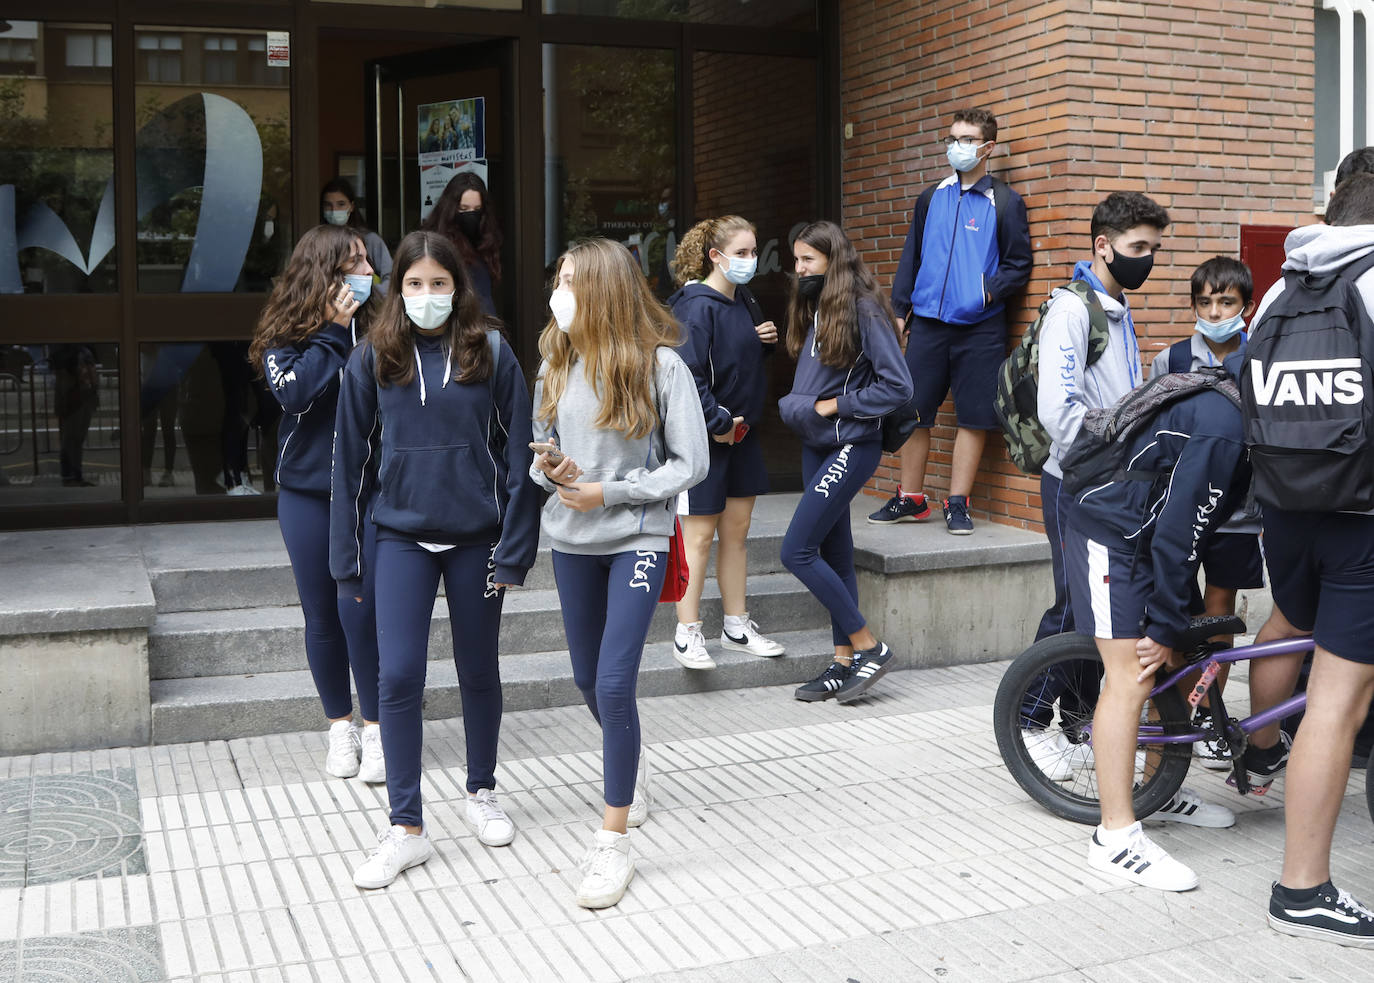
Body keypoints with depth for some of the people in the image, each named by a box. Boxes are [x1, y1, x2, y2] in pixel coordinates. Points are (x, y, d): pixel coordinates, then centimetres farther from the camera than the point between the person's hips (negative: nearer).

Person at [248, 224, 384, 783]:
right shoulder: (284, 335, 0)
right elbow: (294, 391, -18)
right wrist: (333, 332, -15)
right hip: (306, 492, 1)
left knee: (360, 608, -7)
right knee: (322, 615, 9)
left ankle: (376, 728, 9)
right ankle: (340, 726, 26)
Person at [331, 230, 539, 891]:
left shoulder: (491, 353, -2)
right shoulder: (373, 359, 1)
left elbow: (518, 455, -1)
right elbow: (351, 461, 4)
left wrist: (515, 548, -6)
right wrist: (346, 561, 3)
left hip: (476, 536, 0)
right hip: (401, 537, 0)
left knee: (479, 671, 13)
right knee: (399, 677, -6)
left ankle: (481, 793, 33)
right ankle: (406, 829, 5)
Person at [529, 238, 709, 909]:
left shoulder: (660, 365, -11)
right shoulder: (558, 362, 4)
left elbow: (691, 464, -10)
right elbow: (542, 449, 12)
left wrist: (609, 491, -15)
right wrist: (552, 471, -12)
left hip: (637, 537, -6)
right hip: (571, 537, 6)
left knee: (614, 684, -14)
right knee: (588, 678, 17)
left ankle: (613, 842, -2)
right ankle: (632, 770, 46)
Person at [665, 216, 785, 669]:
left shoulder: (740, 302, 10)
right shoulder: (697, 306, -16)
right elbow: (687, 373, -22)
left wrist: (763, 340, 4)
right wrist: (717, 424, -19)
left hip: (740, 433, 8)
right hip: (704, 438, -8)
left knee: (737, 530, 13)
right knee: (699, 535, -2)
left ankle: (736, 627, 23)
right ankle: (688, 633, 8)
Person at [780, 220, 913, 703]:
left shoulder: (863, 310, -14)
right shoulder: (812, 309, 11)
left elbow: (897, 386, -17)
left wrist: (835, 405, -14)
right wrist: (795, 405, 0)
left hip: (851, 446, -8)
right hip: (817, 446, 8)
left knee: (796, 551, -11)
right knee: (834, 553, 12)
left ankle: (869, 647, 1)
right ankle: (844, 662, 20)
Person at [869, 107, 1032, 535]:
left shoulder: (1005, 202, 3)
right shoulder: (931, 198, 14)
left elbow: (1019, 266, 2)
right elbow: (911, 257, 18)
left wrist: (990, 290, -13)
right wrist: (900, 309, 12)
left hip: (980, 328, -3)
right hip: (928, 324, 3)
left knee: (974, 416, 0)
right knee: (914, 410, 4)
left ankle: (957, 504, 10)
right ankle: (910, 498, 17)